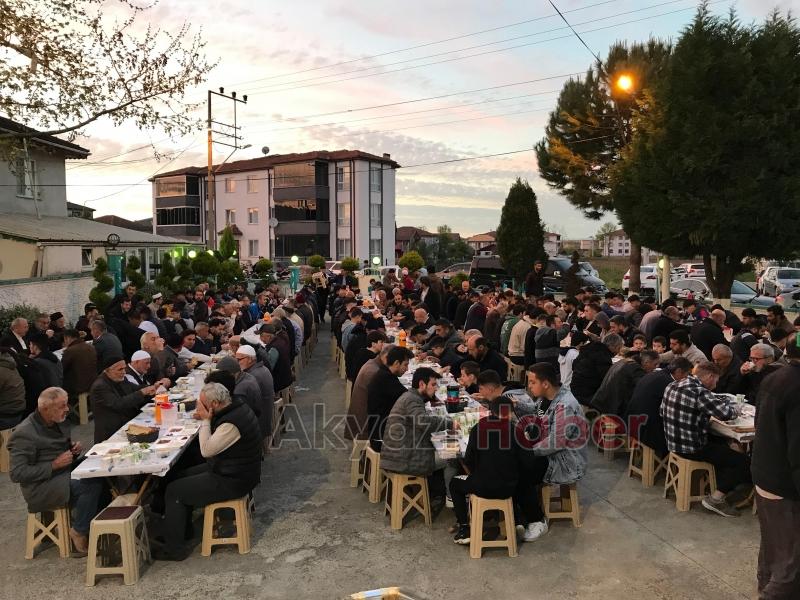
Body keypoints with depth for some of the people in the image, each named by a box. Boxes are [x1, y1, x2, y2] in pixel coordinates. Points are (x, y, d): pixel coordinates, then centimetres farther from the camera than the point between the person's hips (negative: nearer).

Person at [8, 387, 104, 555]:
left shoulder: (60, 422, 9)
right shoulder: (24, 433, -16)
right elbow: (17, 474, -19)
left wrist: (74, 449, 2)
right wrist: (54, 465, -22)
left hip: (65, 474, 8)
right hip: (40, 488, -8)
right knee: (92, 484, -26)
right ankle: (79, 535, -8)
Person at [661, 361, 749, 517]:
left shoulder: (672, 386, 3)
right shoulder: (699, 392, -23)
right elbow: (727, 413, -29)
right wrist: (731, 407, -3)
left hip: (673, 442, 9)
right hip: (692, 448, -9)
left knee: (723, 446, 28)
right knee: (743, 461, 0)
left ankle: (720, 485, 30)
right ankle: (716, 498, 4)